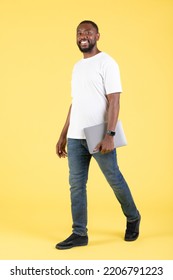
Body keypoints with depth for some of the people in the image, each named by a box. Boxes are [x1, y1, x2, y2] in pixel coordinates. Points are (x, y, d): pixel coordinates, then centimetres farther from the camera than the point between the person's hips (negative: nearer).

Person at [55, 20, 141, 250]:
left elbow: (114, 101, -13)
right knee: (76, 185, 5)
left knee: (115, 180, 5)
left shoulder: (106, 63, -6)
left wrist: (110, 135, -22)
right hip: (75, 137, 7)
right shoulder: (77, 67, 16)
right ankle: (79, 234, 13)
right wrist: (63, 135, 17)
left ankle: (133, 219, 28)